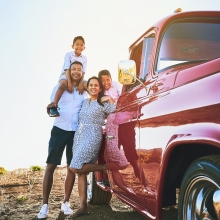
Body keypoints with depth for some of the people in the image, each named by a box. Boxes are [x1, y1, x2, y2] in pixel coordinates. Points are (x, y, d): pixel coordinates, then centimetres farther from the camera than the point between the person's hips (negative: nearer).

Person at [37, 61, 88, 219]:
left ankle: (66, 203, 18)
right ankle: (45, 205, 1)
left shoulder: (85, 92, 7)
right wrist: (50, 108, -23)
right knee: (50, 166, -5)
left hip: (76, 132, 2)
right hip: (60, 130, -2)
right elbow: (51, 110, -1)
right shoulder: (60, 87, 2)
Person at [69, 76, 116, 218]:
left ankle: (104, 168, 0)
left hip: (92, 136, -6)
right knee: (80, 172, 0)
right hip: (79, 136, 6)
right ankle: (83, 206, 2)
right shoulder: (84, 102, 18)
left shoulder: (103, 103, 2)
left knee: (75, 168, -18)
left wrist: (110, 99, -10)